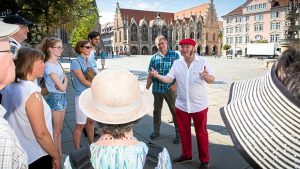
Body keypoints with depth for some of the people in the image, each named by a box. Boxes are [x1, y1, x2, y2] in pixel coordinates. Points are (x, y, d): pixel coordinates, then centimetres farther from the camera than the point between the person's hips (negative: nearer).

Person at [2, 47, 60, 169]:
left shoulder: (8, 88, -1)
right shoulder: (31, 92, -25)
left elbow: (16, 123, 9)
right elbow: (41, 134, -24)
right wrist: (56, 156, -13)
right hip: (36, 158, -7)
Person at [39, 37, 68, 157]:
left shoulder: (57, 62, 6)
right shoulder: (49, 65, -20)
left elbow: (63, 78, 13)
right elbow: (62, 87, -21)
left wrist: (64, 79, -9)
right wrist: (65, 79, -2)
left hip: (62, 97, 8)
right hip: (55, 98, -8)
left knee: (59, 129, 17)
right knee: (56, 131, 5)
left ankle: (60, 154, 30)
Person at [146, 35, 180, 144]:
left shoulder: (175, 55, -1)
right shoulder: (154, 57, 6)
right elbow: (150, 75, 8)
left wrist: (176, 84, -15)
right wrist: (147, 88, 6)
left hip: (170, 89, -3)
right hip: (157, 89, 3)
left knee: (175, 111, 4)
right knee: (157, 110, 15)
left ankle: (179, 133, 18)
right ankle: (156, 131, 32)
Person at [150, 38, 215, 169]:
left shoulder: (202, 62, -8)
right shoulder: (177, 63, 2)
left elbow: (212, 80, -11)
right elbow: (169, 79, -3)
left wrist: (207, 77, -35)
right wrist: (158, 76, -21)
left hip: (199, 105, -3)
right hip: (181, 104, 4)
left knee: (201, 132, 9)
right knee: (183, 131, 16)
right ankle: (187, 155, 37)